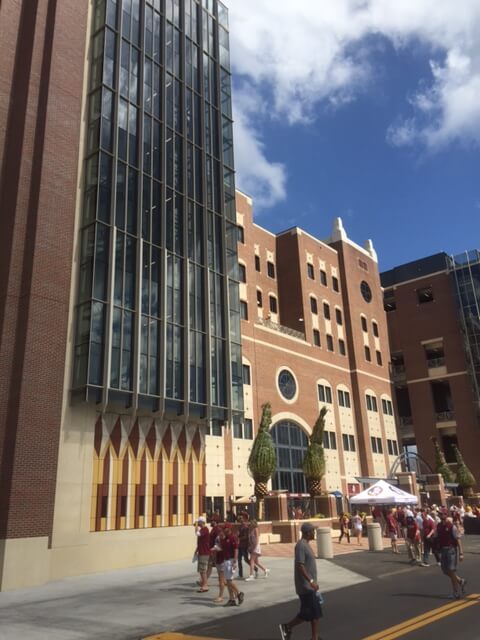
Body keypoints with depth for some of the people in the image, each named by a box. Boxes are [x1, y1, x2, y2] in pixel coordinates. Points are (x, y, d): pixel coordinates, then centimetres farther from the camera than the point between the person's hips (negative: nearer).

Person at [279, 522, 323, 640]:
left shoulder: (305, 544, 12)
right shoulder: (301, 545, -20)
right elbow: (300, 566, -25)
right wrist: (311, 581, -27)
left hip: (309, 585, 10)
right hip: (305, 586, -10)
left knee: (315, 612, 11)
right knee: (308, 613, -3)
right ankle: (287, 627, 12)